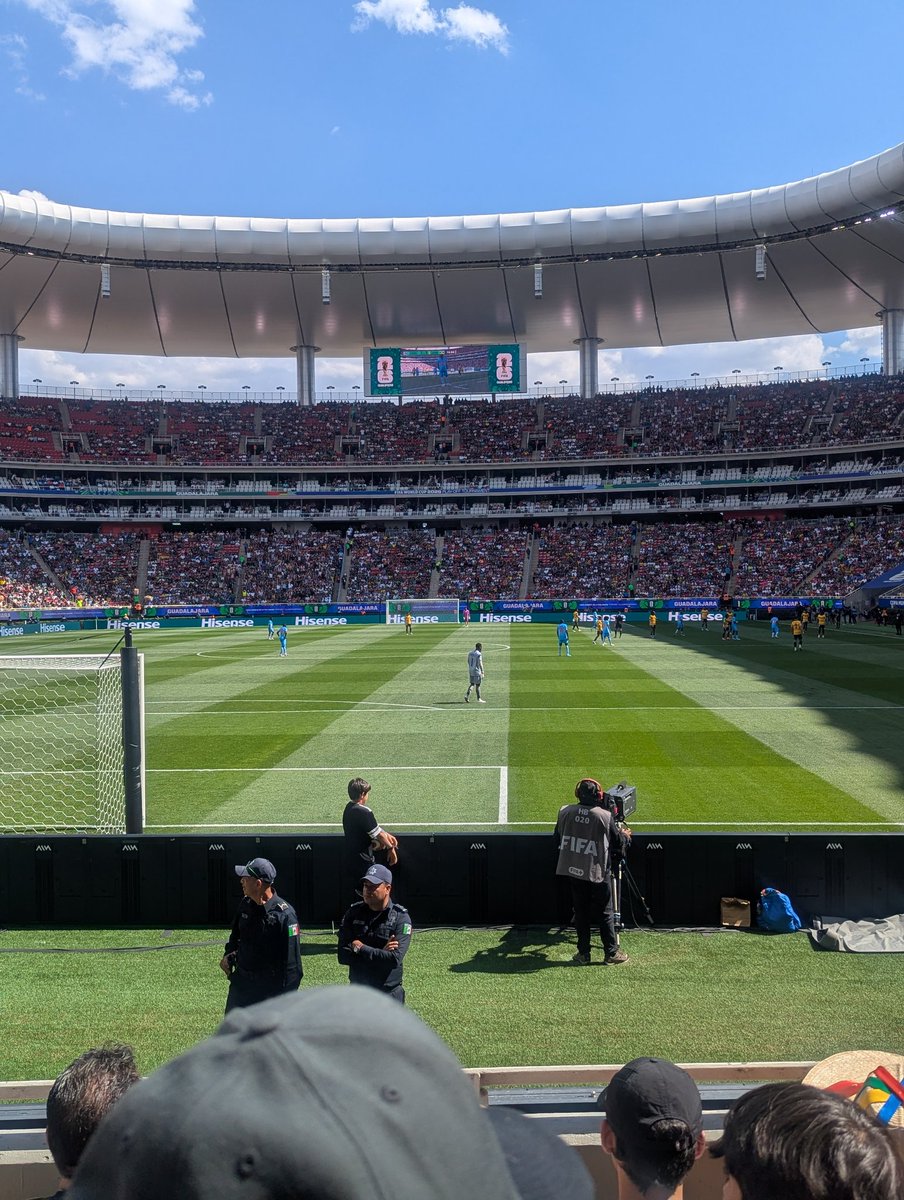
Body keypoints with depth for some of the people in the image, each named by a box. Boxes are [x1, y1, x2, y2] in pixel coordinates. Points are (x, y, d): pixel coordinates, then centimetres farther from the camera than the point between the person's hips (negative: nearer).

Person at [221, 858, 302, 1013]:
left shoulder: (284, 914, -21)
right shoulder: (246, 904, 0)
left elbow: (292, 960, -18)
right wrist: (229, 955, 0)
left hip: (270, 988, -7)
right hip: (241, 981, 7)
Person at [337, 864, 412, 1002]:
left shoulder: (400, 918, -11)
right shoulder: (354, 913, -2)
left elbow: (394, 959, -22)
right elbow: (343, 955, -9)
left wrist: (361, 948, -15)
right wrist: (379, 953, -17)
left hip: (388, 993, -3)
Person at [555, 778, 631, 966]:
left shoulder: (565, 812, -4)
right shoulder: (605, 817, -14)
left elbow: (557, 840, 8)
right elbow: (619, 843, -2)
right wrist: (626, 836, 19)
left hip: (573, 871, 3)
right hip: (598, 873, -3)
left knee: (581, 912, 13)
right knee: (605, 914, 9)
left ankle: (583, 953, 17)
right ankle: (611, 953, 15)